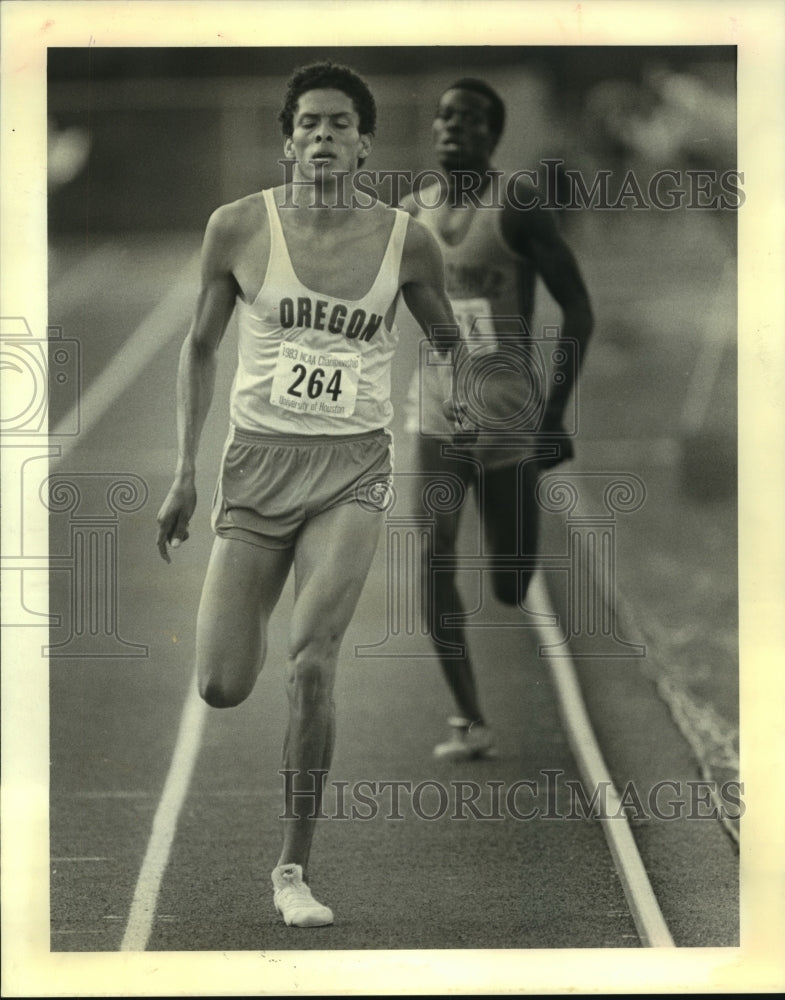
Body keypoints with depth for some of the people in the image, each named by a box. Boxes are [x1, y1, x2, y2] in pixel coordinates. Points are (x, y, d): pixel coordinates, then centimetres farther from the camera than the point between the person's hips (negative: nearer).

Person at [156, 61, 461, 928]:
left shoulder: (404, 241, -1)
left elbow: (450, 345, 16)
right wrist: (184, 472, 3)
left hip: (352, 472, -1)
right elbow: (199, 346, 9)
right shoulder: (240, 227, -2)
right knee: (222, 689, -4)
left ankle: (294, 869, -6)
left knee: (311, 662, -19)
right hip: (257, 464, 1)